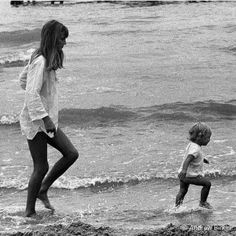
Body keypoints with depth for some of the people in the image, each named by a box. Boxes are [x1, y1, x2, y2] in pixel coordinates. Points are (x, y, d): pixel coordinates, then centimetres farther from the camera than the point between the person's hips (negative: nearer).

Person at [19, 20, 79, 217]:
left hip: (47, 120, 9)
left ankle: (42, 190, 16)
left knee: (71, 154, 6)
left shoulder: (48, 60, 8)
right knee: (41, 167, -3)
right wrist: (45, 118, -31)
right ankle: (30, 212, 8)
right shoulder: (40, 62, -21)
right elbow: (31, 94, -29)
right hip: (36, 121, -9)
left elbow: (23, 79, 23)